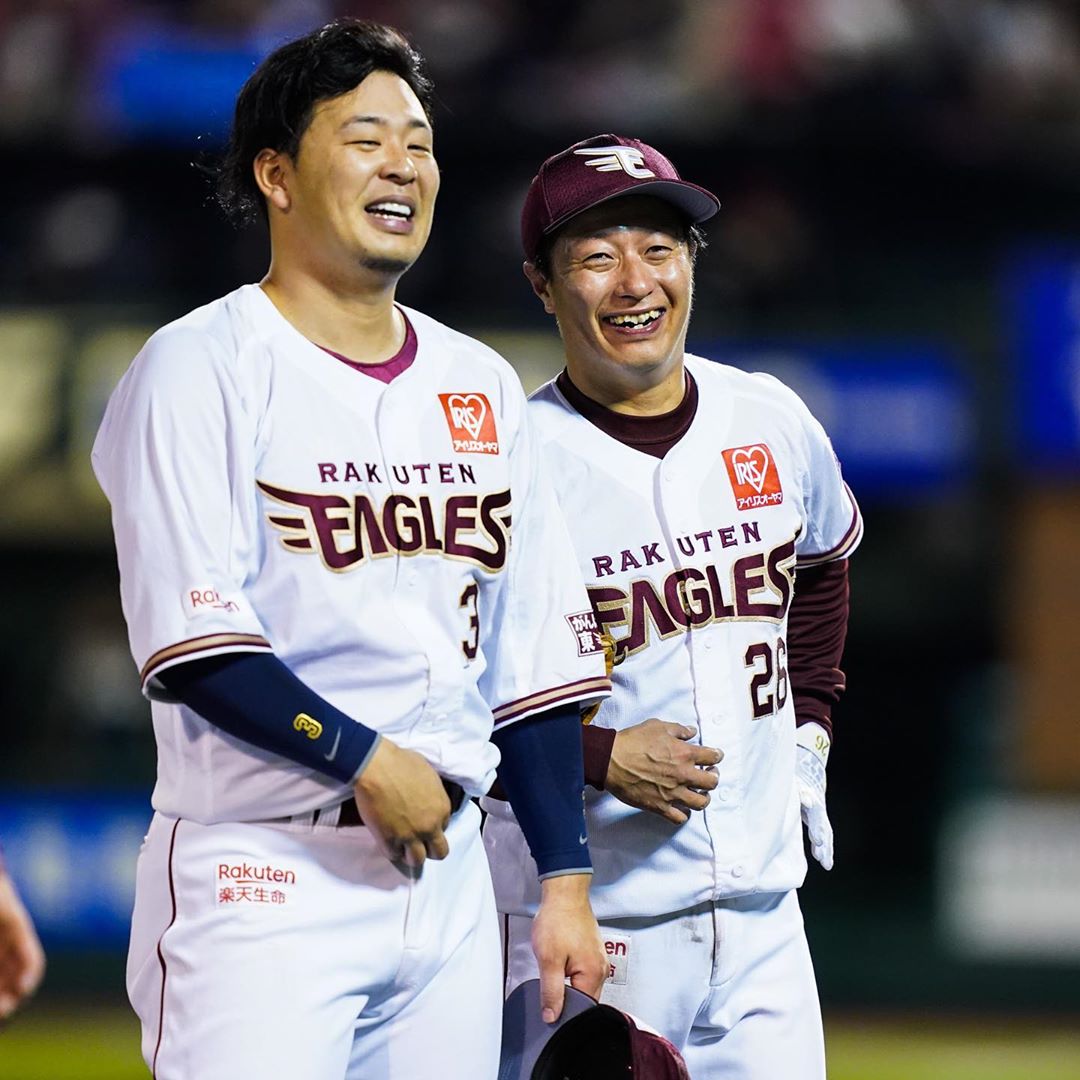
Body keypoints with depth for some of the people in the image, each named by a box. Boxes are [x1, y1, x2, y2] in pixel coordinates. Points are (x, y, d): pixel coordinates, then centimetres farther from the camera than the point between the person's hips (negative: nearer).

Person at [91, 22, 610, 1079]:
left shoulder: (480, 385, 15)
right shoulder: (198, 370, -5)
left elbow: (532, 655, 14)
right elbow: (188, 642, -14)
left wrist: (564, 879, 9)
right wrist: (365, 758, -17)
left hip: (446, 872, 6)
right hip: (260, 875, -6)